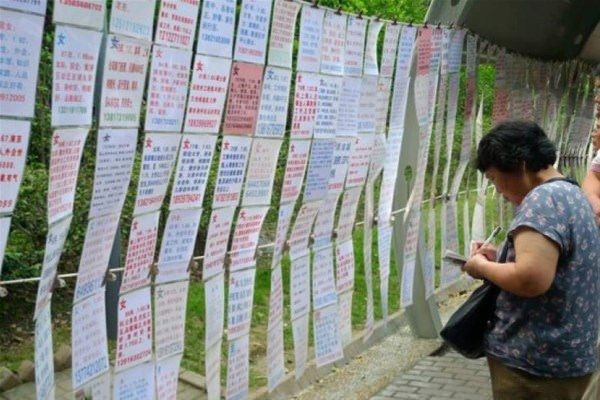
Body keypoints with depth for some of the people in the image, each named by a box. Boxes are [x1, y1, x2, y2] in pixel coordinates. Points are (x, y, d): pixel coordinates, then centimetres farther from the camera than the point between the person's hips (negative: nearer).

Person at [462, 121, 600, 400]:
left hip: (535, 366, -10)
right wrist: (500, 259, 10)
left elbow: (531, 279, -30)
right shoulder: (571, 193, 13)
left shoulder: (543, 198, -19)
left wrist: (482, 266, -13)